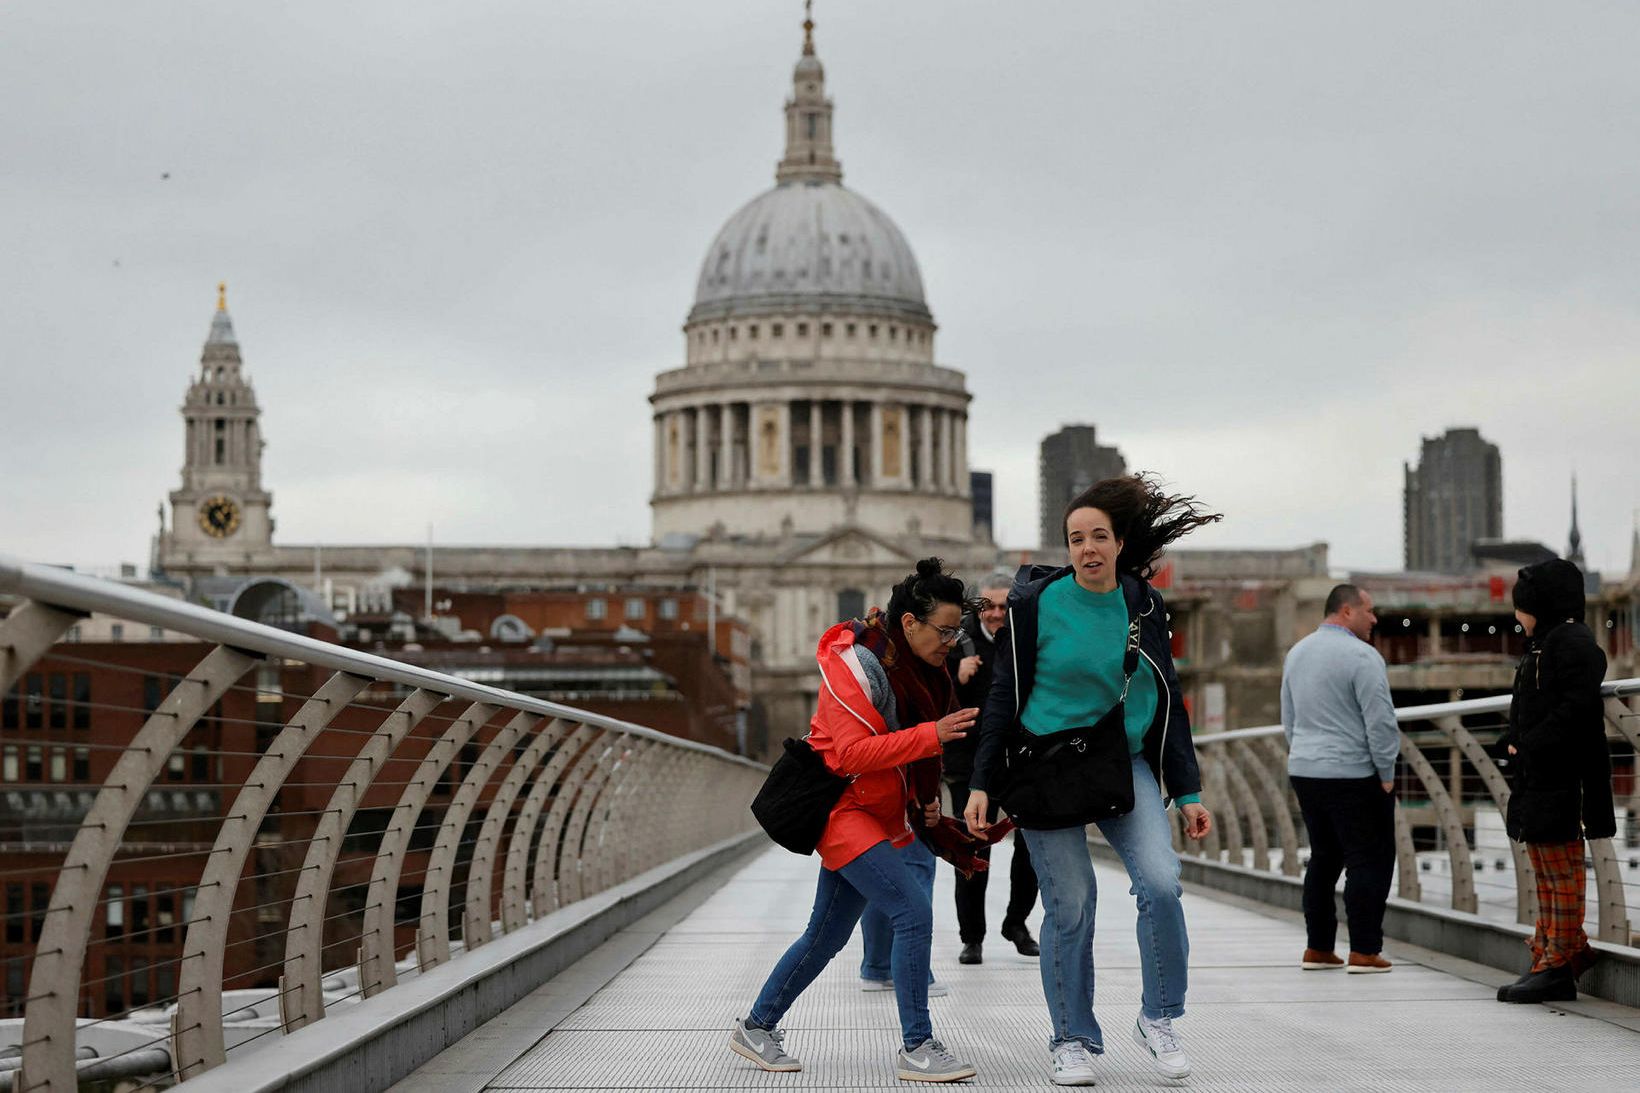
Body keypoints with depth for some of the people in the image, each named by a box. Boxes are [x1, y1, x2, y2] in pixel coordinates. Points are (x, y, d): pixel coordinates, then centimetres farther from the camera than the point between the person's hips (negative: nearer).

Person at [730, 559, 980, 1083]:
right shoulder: (856, 663, -19)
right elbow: (852, 753, -26)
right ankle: (916, 1048, -14)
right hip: (842, 808, -9)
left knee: (827, 936, 13)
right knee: (913, 910, -19)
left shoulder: (918, 666, 8)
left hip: (879, 815, 9)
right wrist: (931, 735, -31)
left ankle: (756, 1028, 27)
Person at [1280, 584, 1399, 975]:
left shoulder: (1297, 653, 12)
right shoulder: (1361, 656, -14)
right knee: (1369, 861, -1)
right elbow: (1381, 721, -16)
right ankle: (1364, 952, -3)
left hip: (1304, 771, 8)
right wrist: (1386, 774, -7)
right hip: (1353, 775, -8)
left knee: (1323, 858, 15)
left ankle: (1317, 948, 16)